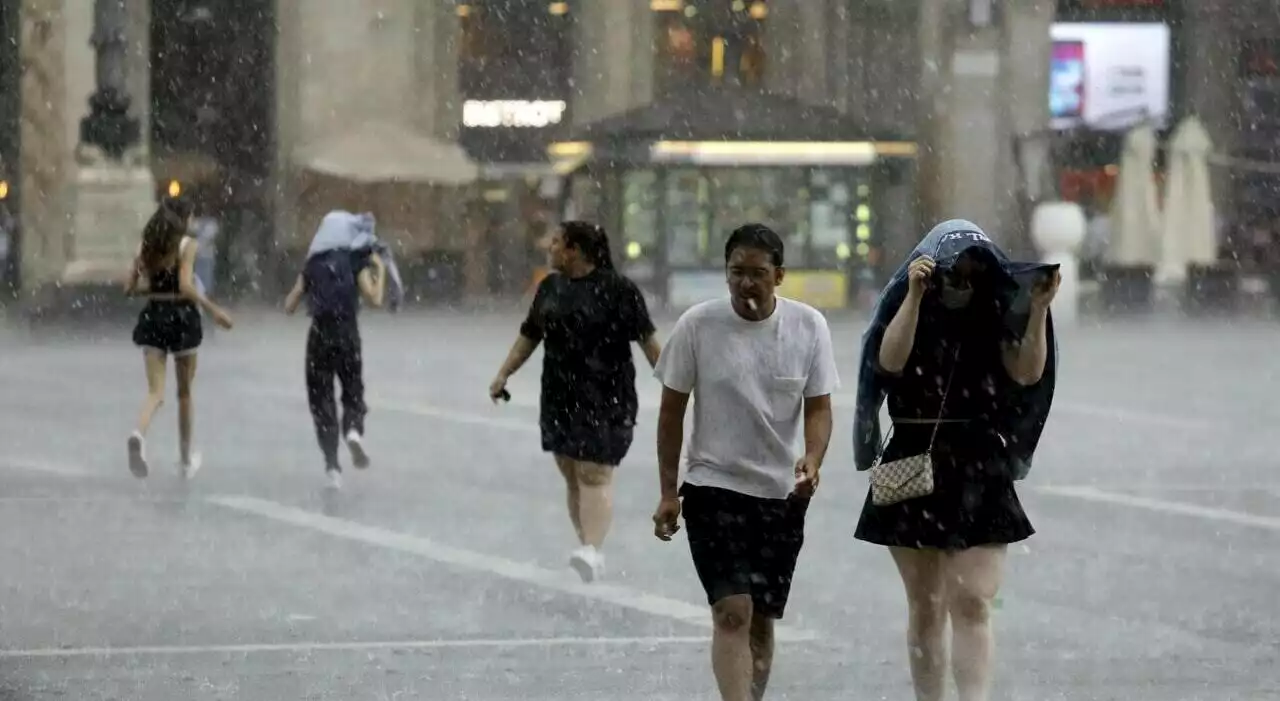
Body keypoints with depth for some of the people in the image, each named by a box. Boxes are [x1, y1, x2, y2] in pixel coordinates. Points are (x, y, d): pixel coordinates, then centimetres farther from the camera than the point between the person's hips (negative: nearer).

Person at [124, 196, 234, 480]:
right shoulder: (187, 244, -8)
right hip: (181, 315, -3)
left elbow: (130, 287, 5)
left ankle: (139, 434, -35)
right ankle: (186, 460, 25)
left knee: (155, 391, -2)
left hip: (153, 316, 3)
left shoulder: (147, 246, 6)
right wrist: (213, 310, -12)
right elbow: (185, 286, -19)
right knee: (184, 392, 14)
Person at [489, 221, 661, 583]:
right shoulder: (550, 288, 13)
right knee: (572, 477, 6)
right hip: (559, 399, 6)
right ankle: (586, 546, 12)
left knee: (594, 475, -15)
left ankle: (593, 551, -25)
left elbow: (647, 338, -5)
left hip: (605, 400, -6)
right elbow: (529, 336, 21)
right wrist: (503, 374, 13)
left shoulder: (617, 290, -6)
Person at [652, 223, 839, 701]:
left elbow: (819, 408, 1)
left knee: (762, 620, 11)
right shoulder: (698, 325, -7)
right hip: (714, 487, -3)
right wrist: (668, 492, -1)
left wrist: (811, 460, -20)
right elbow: (672, 411, 0)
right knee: (732, 613, -16)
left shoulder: (809, 327, -3)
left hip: (782, 494, 3)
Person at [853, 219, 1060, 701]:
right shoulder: (905, 311, 0)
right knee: (925, 607, 8)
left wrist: (1038, 310, -22)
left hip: (979, 473, 0)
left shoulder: (992, 322, 4)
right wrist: (915, 295, -28)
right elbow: (890, 361, -20)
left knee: (972, 603, -10)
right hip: (913, 472, 0)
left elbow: (1026, 373, -11)